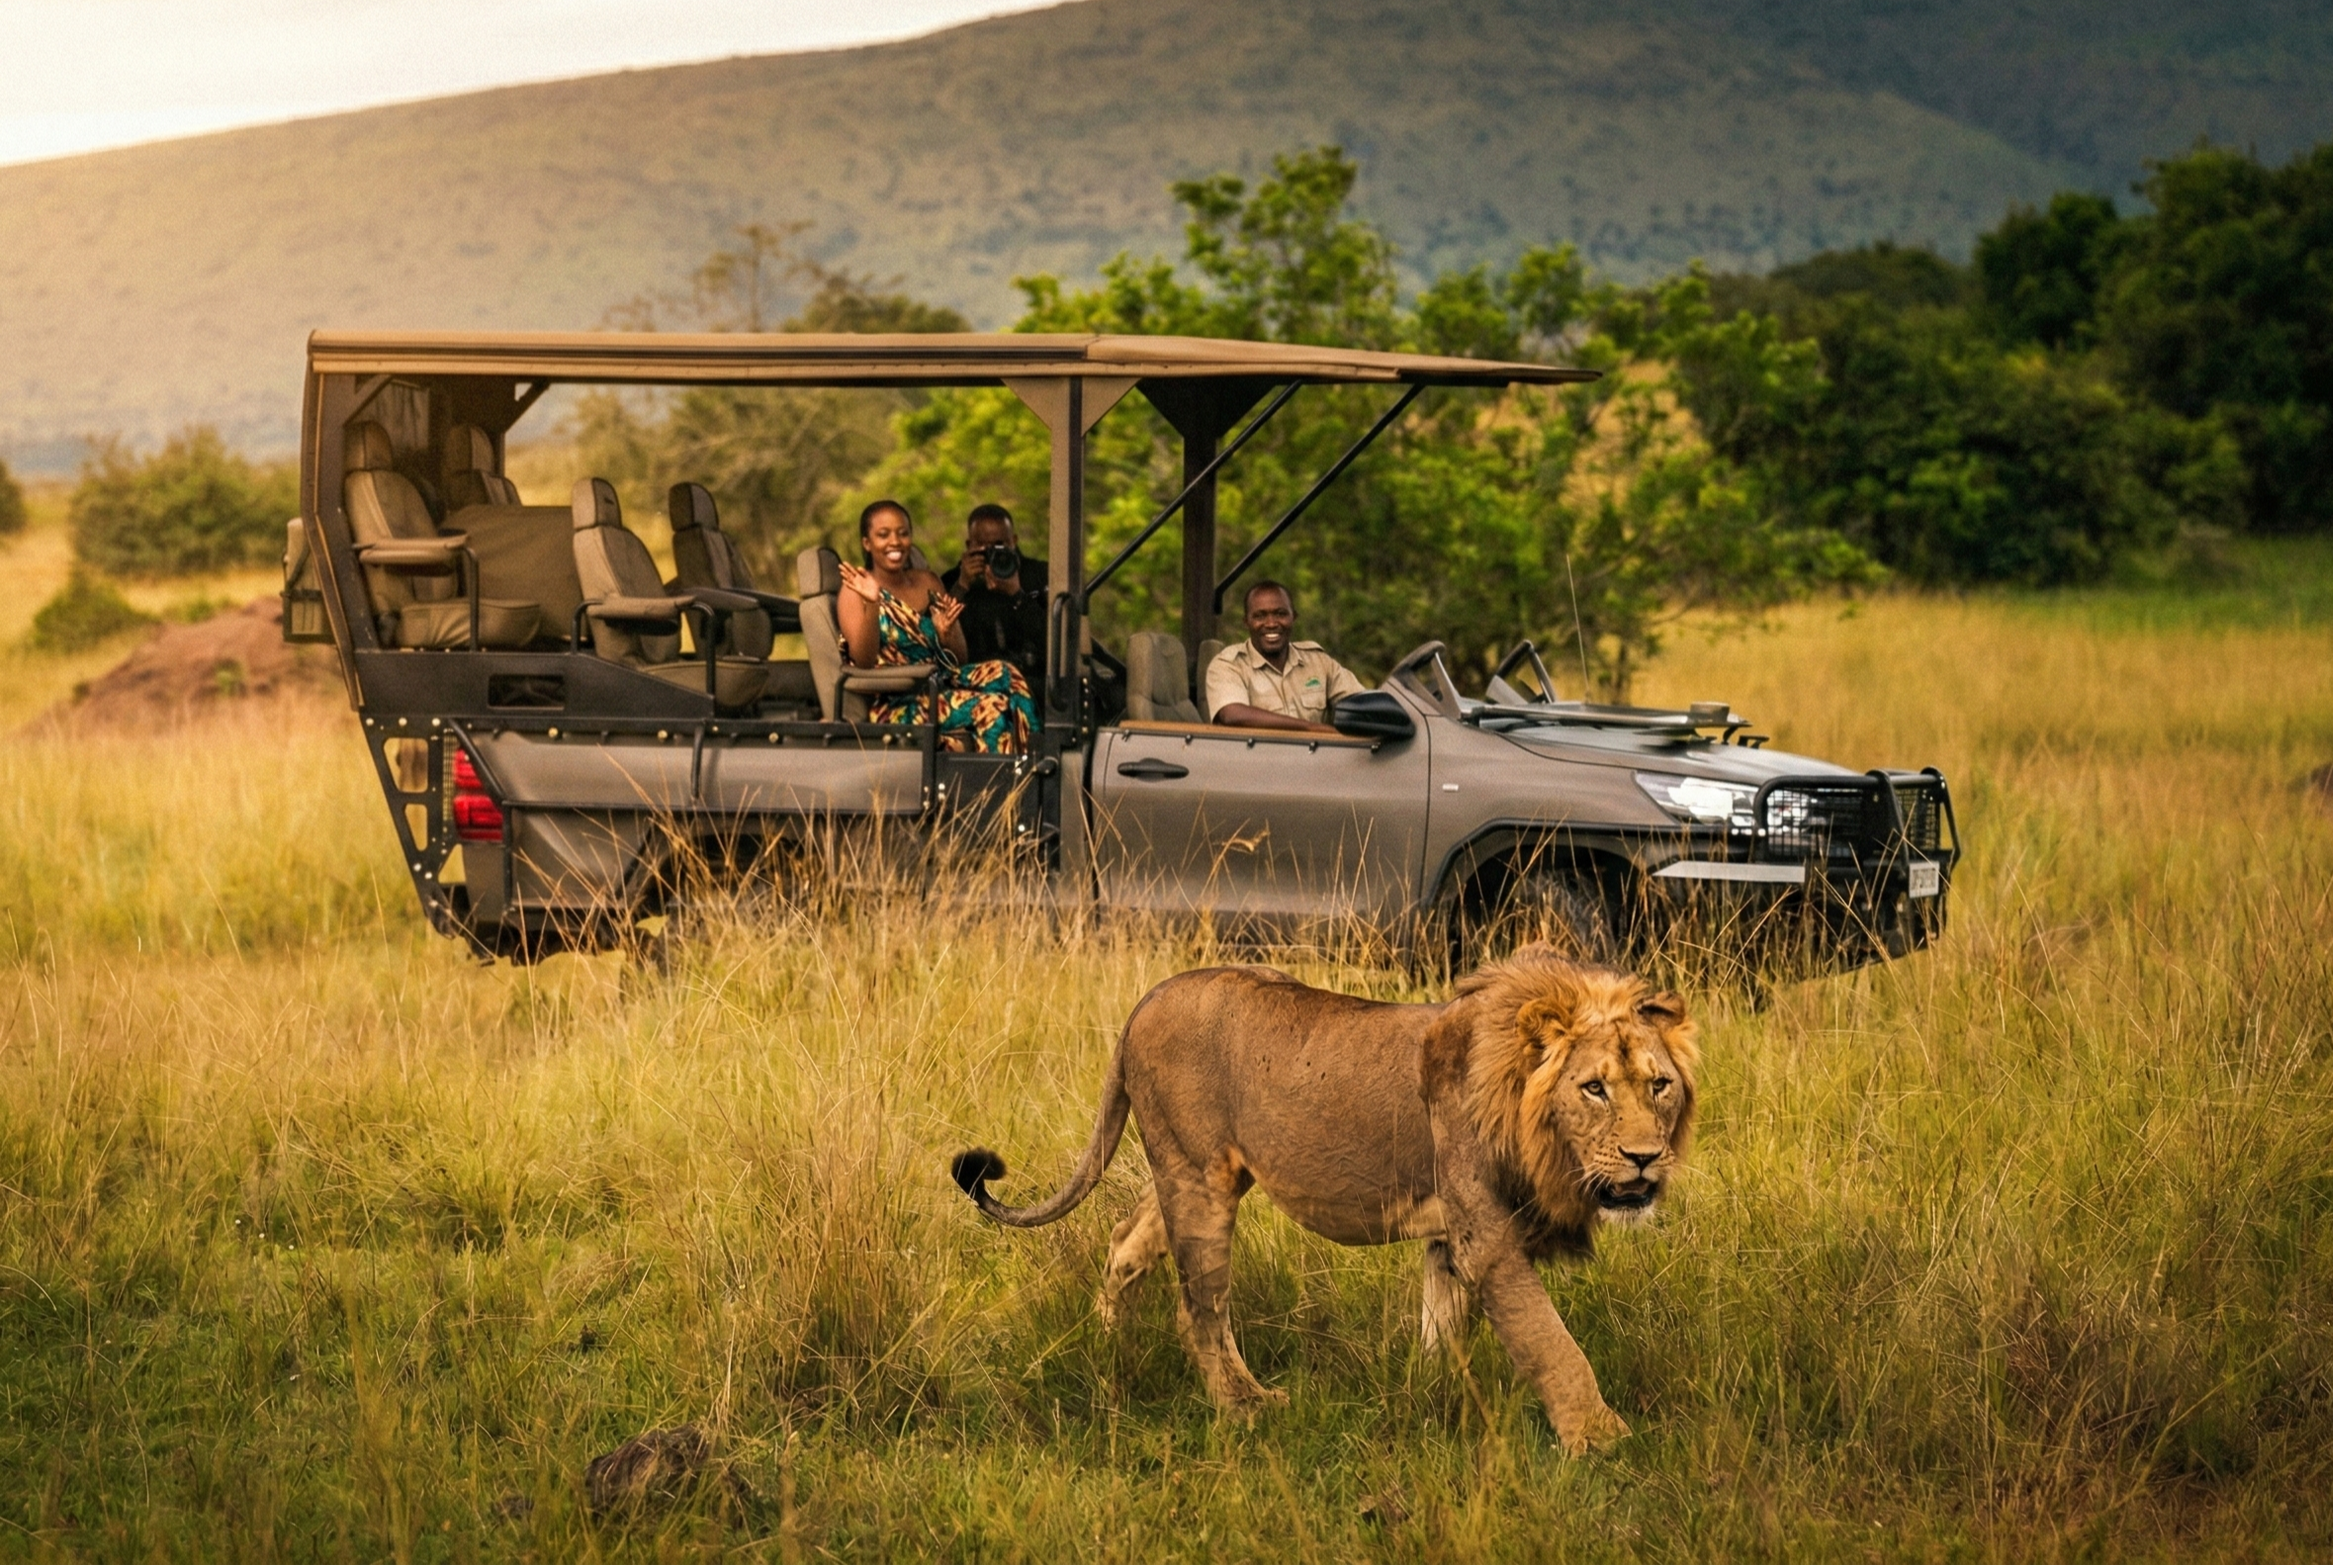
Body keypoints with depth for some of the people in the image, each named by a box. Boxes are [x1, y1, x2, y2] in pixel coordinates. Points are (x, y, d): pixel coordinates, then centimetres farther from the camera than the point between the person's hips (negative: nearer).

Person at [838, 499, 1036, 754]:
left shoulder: (928, 583, 17)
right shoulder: (855, 592, 1)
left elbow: (960, 661, 16)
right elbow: (864, 661, -12)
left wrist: (946, 635, -6)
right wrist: (871, 605, -26)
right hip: (896, 706, -6)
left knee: (1002, 674, -25)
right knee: (988, 707, -29)